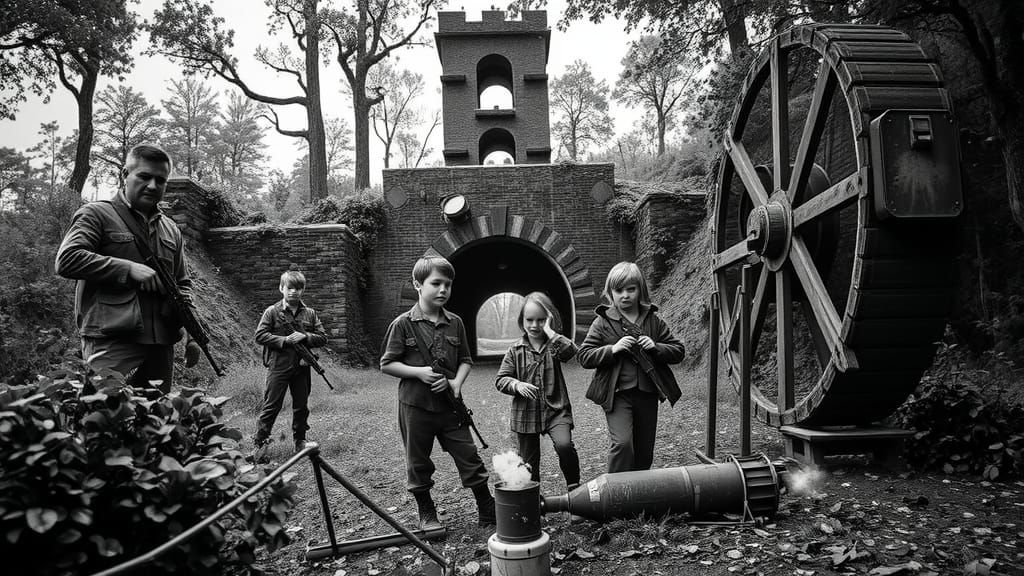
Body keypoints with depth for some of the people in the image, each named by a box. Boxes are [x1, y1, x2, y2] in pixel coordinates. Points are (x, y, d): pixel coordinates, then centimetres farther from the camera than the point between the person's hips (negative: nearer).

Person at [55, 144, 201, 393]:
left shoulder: (171, 229, 20)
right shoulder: (97, 214, 3)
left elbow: (183, 284, 22)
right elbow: (66, 260, -11)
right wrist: (129, 269, -16)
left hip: (161, 344, 6)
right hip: (112, 343, -6)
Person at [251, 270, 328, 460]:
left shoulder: (309, 313, 6)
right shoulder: (272, 311, -3)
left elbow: (323, 337, 6)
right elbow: (260, 336, -8)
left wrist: (305, 337, -12)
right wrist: (285, 340, -16)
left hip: (302, 367, 3)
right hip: (278, 366, -3)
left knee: (301, 406, 12)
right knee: (271, 405, -1)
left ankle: (300, 440, 27)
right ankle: (259, 443, 8)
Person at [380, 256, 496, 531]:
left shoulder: (455, 323, 3)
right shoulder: (403, 324, -8)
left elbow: (465, 360, 11)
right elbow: (386, 364, -5)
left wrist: (457, 382, -8)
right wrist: (419, 372, -18)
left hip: (449, 404, 3)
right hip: (416, 405, -3)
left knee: (470, 459, 6)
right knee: (418, 464, 10)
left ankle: (488, 510, 19)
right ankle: (426, 514, 29)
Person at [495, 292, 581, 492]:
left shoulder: (554, 345, 1)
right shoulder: (516, 351, 2)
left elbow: (570, 350, -21)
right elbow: (501, 379, 1)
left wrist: (549, 331, -19)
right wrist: (517, 385, -18)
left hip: (555, 409, -1)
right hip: (525, 413, 1)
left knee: (564, 445, -26)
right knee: (528, 462, 11)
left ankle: (573, 486, -4)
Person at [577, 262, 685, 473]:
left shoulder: (653, 321, 7)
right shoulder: (603, 322, -1)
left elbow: (678, 351, 9)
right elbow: (583, 356, -2)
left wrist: (656, 348, -11)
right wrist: (613, 349, -17)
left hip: (648, 394, 4)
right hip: (617, 394, -3)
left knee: (644, 452, 12)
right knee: (622, 443, -20)